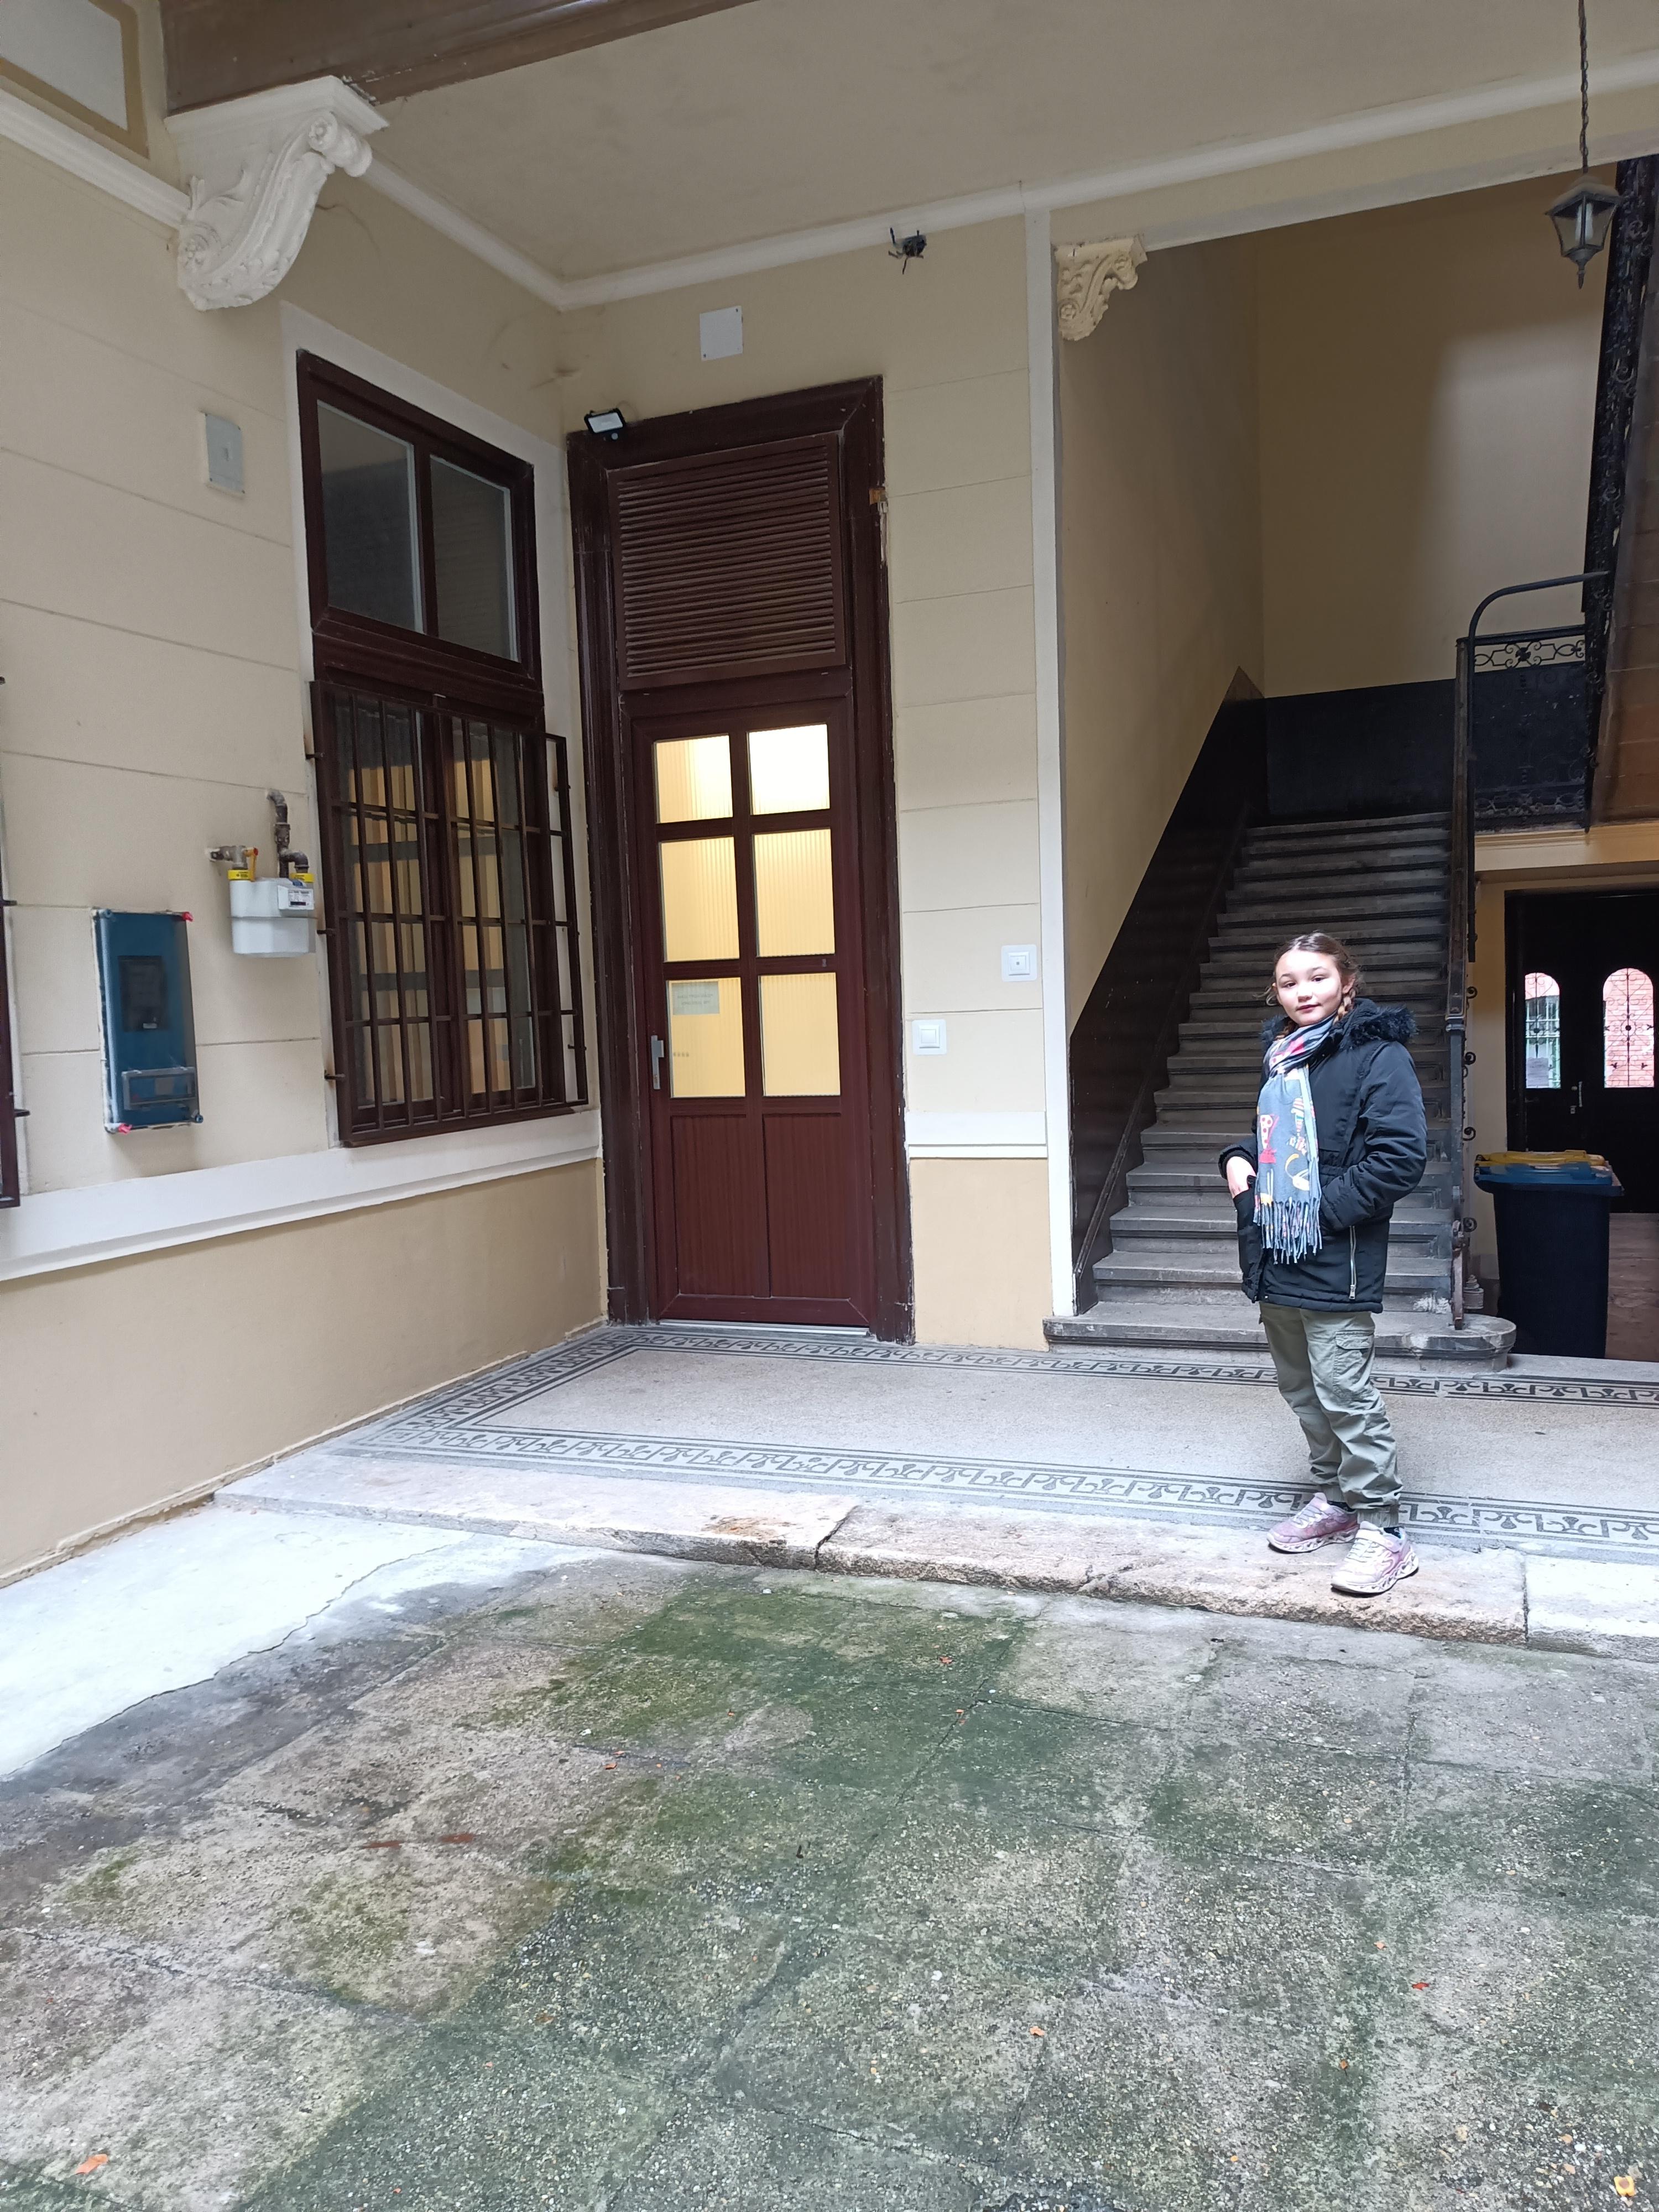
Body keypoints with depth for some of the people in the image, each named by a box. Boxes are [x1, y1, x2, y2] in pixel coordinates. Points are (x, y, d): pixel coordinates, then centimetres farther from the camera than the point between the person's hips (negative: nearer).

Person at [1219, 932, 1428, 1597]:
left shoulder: (1377, 1054, -11)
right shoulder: (1279, 1056, 13)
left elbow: (1401, 1157, -19)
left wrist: (1324, 1208, -18)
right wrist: (1239, 1160, 7)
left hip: (1335, 1263, -8)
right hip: (1276, 1260, 8)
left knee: (1345, 1395, -5)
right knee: (1300, 1388, 17)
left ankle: (1382, 1530, 8)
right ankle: (1334, 1499, 34)